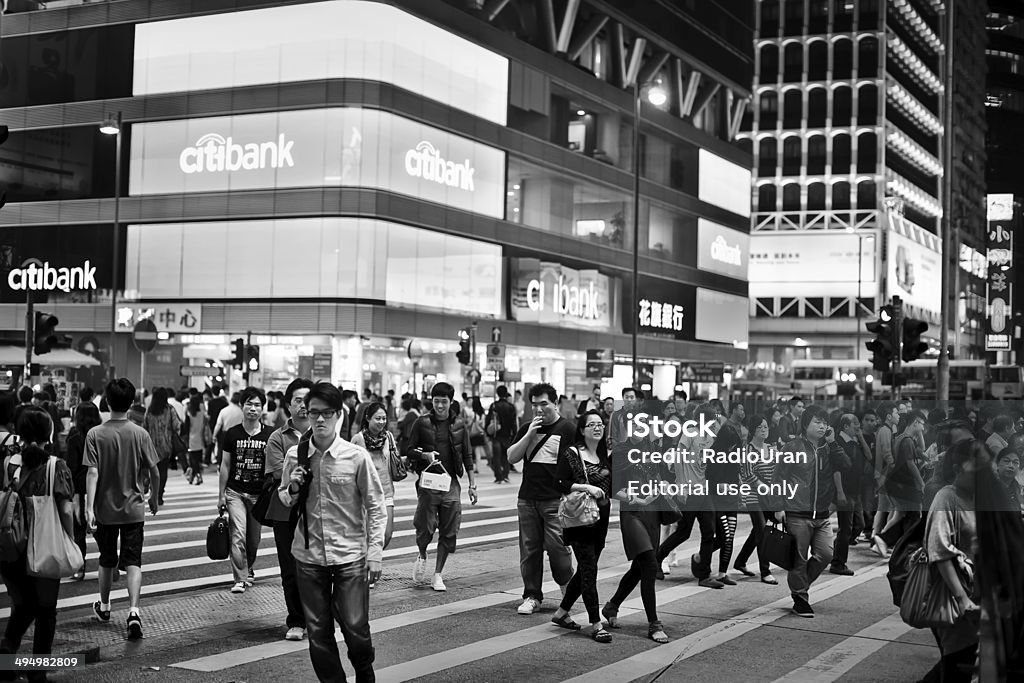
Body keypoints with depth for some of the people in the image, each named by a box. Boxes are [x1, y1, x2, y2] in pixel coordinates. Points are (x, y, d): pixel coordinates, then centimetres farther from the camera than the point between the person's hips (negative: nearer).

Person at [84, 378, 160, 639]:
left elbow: (93, 473, -14)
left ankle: (104, 607, 35)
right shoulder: (140, 434, -6)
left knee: (107, 560, 18)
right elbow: (154, 472, -2)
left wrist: (89, 507, -14)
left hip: (104, 509, 1)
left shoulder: (95, 434, -9)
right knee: (133, 561, 0)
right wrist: (154, 497, 15)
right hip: (133, 508, 0)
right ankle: (134, 610, -17)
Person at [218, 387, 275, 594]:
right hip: (235, 492, -1)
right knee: (238, 534, -13)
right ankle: (241, 578, -9)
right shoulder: (232, 434, 1)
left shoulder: (270, 435, -1)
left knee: (254, 538, 8)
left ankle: (247, 569, 34)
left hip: (259, 493, 1)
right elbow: (225, 466, 6)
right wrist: (221, 495, 5)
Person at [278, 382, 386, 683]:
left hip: (350, 556, -2)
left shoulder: (357, 456, -8)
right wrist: (292, 490, -9)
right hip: (308, 557, 3)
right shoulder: (295, 455, 0)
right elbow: (284, 500, 14)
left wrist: (374, 554, -6)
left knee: (356, 628, -1)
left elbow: (376, 507, -2)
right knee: (318, 632, 7)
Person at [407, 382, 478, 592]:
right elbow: (410, 451, 5)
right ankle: (422, 557, 25)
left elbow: (467, 456, 10)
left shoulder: (459, 424, 6)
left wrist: (472, 484, 7)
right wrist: (425, 455, -16)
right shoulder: (422, 423, 1)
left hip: (451, 483, 2)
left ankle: (438, 574, 13)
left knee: (449, 532, 1)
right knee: (425, 527, -7)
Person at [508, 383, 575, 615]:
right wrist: (529, 435, -6)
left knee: (556, 546, -10)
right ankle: (532, 596, 13)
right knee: (529, 549, 5)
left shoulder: (568, 430, -2)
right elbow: (511, 457, 6)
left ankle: (567, 585, 13)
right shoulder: (526, 429, 13)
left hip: (556, 500, -5)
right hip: (527, 499, 5)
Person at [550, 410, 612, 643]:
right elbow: (560, 484, -14)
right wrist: (585, 487, -21)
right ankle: (596, 624, -4)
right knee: (589, 571, -8)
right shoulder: (572, 454, -7)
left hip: (600, 520, 7)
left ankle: (561, 613, 27)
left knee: (585, 570, 12)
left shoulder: (606, 456, 11)